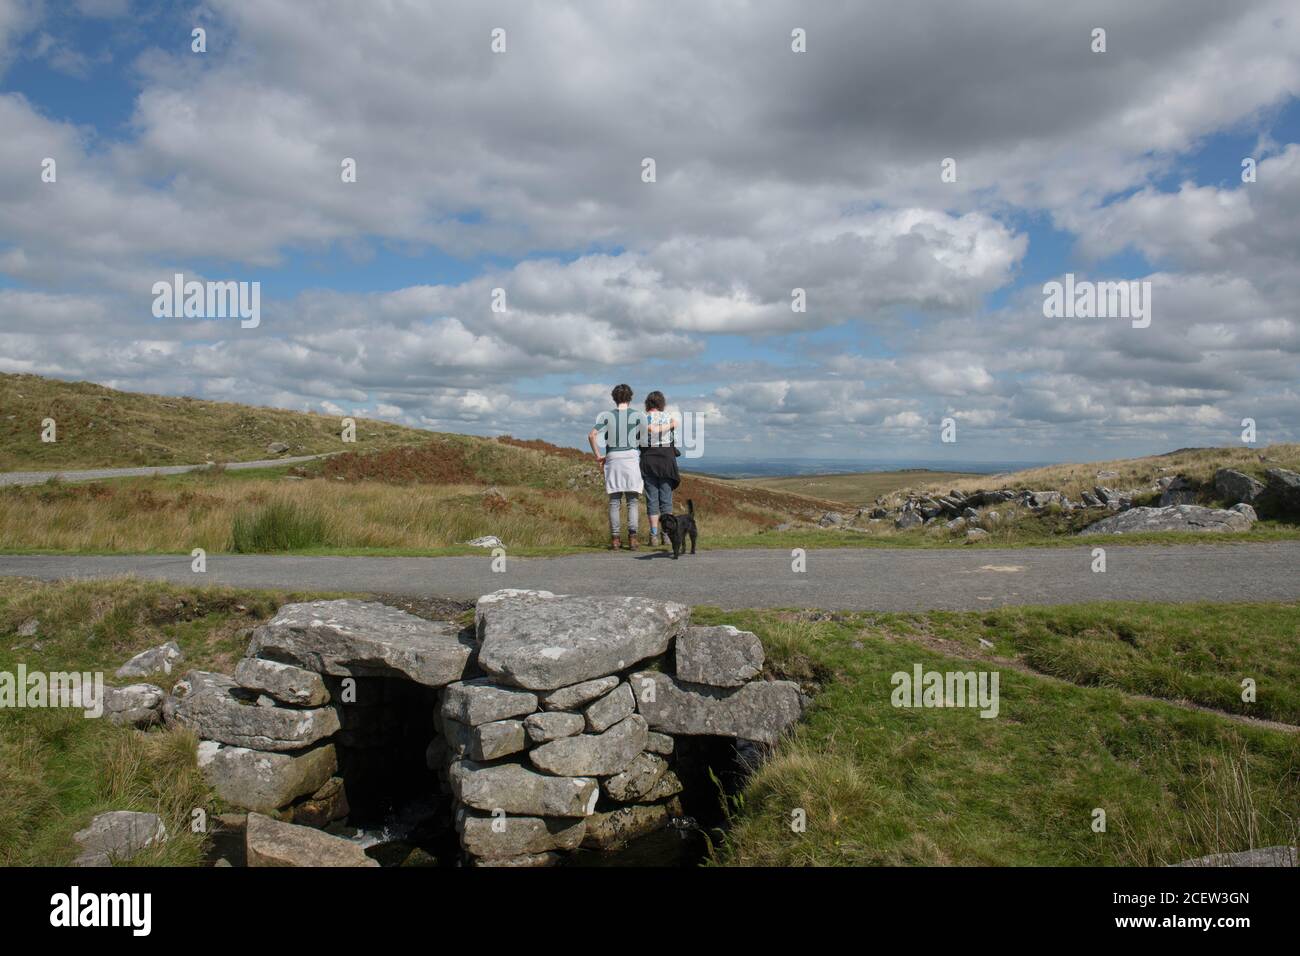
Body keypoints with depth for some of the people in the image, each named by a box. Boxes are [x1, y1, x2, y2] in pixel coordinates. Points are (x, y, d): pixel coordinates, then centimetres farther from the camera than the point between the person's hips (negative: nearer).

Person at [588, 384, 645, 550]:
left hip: (613, 460, 1)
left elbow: (592, 435, -6)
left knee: (614, 502, 5)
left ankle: (614, 539, 2)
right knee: (632, 502, 3)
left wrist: (598, 455, 3)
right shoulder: (637, 415, 2)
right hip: (632, 458, -1)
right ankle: (632, 538, -2)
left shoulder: (607, 416, 4)